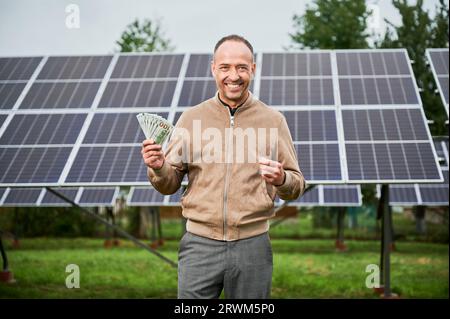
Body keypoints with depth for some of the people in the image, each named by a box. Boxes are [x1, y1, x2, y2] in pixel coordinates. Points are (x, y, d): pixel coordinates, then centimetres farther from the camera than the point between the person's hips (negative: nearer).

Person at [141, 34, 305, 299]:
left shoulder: (273, 120, 3)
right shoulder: (192, 118, 5)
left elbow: (297, 185, 6)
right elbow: (170, 185, 9)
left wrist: (281, 180, -16)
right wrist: (159, 168, -13)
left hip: (252, 245, 0)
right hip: (200, 244, 0)